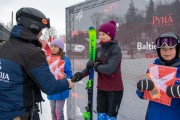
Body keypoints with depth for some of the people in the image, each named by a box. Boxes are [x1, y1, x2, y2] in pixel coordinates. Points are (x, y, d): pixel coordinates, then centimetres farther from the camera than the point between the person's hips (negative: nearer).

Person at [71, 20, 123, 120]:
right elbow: (91, 66, 0)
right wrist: (80, 74, -18)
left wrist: (94, 64, -13)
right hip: (101, 88, 6)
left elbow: (109, 69, -27)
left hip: (115, 89, -6)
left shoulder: (115, 49, -15)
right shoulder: (98, 50, 4)